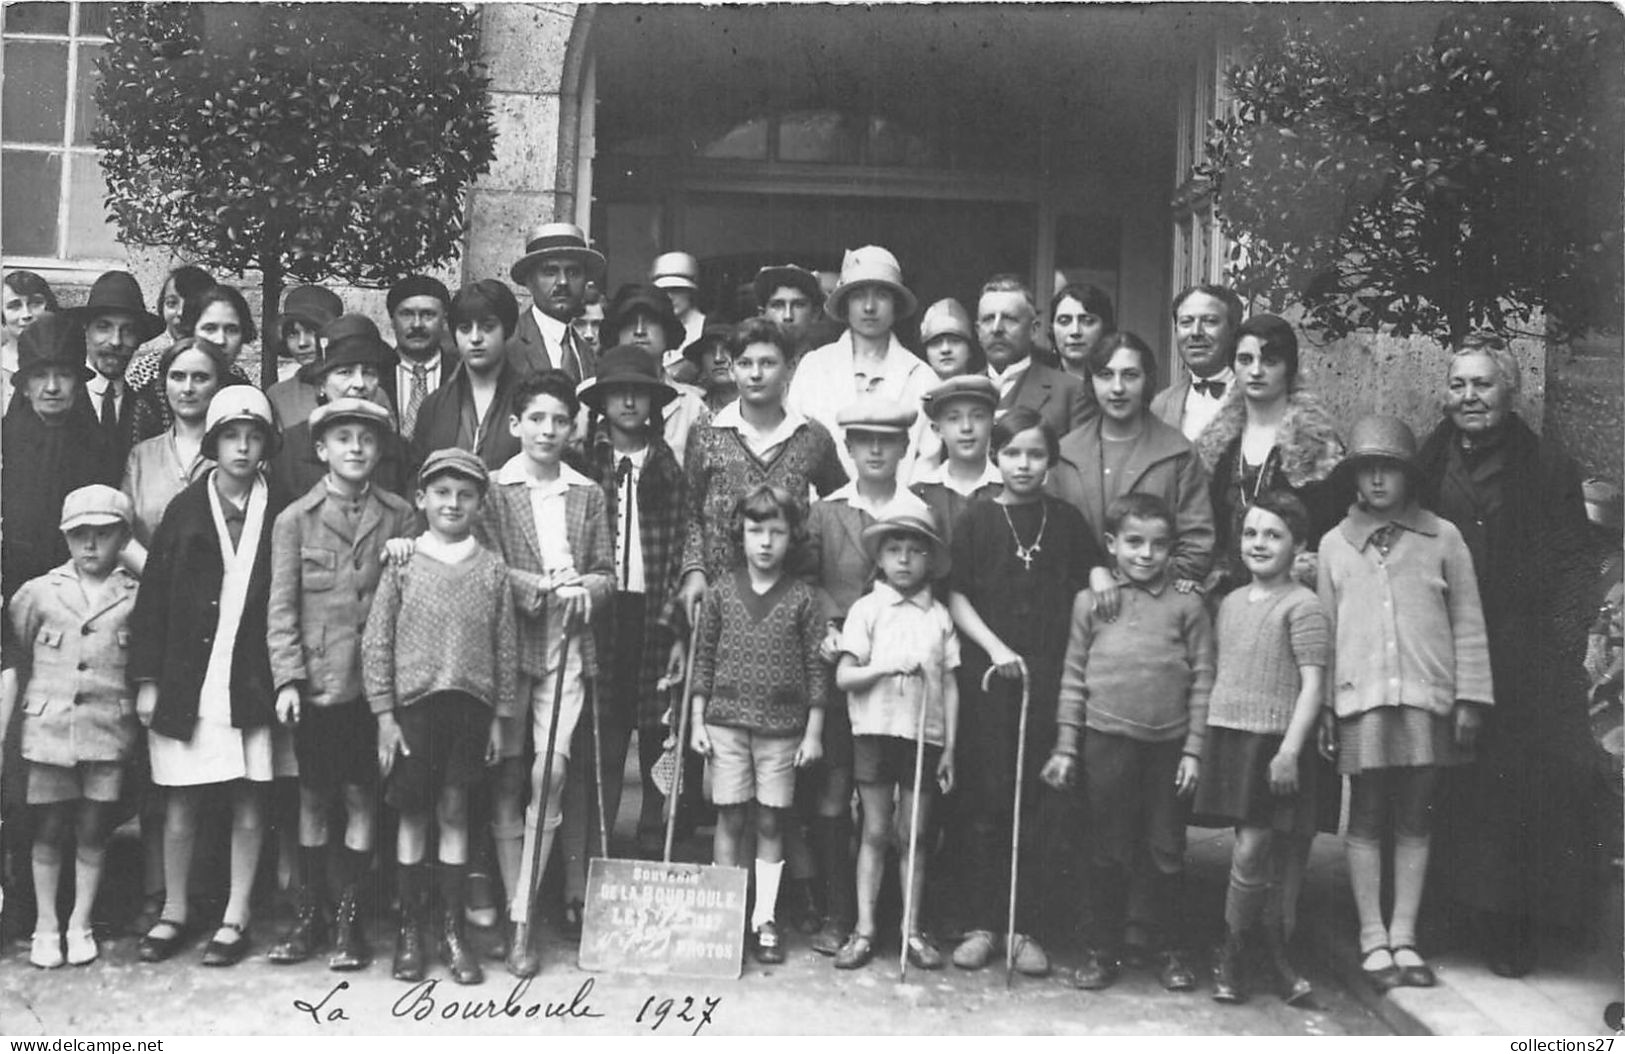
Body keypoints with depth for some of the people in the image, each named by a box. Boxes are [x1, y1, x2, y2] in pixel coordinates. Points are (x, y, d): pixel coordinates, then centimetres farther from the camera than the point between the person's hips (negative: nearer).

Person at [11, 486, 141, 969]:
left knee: (92, 829, 6)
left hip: (109, 729, 0)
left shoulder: (137, 597, 1)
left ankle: (80, 925, 18)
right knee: (49, 828, 6)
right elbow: (15, 655, 11)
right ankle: (46, 925, 17)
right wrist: (26, 700, 8)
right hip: (49, 726, 0)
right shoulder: (38, 593, 3)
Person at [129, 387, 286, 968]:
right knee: (180, 804, 6)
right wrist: (147, 680, -1)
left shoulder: (279, 513, 2)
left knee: (249, 803, 3)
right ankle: (173, 912, 21)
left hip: (253, 681, -1)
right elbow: (152, 598, 4)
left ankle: (235, 919, 14)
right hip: (187, 679, 1)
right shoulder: (185, 509, 5)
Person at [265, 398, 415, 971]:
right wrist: (287, 678, -8)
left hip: (377, 680, 0)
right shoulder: (294, 519, 3)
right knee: (314, 796, 7)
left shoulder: (399, 517, 5)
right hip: (317, 680, 0)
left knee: (361, 795, 4)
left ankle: (350, 917, 14)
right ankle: (310, 913, 19)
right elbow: (282, 607, 1)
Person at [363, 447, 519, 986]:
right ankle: (410, 930, 15)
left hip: (471, 704, 1)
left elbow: (506, 648, 7)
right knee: (413, 813, 5)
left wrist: (500, 717, 4)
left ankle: (452, 931, 12)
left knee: (454, 812, 4)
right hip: (413, 701, -1)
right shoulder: (402, 564, 1)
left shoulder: (492, 569, 5)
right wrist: (384, 715, -4)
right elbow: (377, 643, 1)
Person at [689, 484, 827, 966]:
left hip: (782, 727, -1)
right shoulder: (721, 592, 3)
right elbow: (704, 658, 6)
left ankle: (764, 919, 13)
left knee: (771, 822, 5)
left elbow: (815, 668, 1)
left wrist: (814, 731, -1)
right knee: (729, 818, 4)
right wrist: (697, 719, 2)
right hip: (727, 721, 1)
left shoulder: (803, 598, 0)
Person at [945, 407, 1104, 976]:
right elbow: (955, 595, -1)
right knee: (985, 805, 3)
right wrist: (995, 646, -11)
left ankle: (1025, 928, 12)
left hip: (1048, 677, 1)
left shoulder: (1065, 520, 6)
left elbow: (1095, 570, 18)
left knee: (1038, 806, 3)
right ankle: (982, 924, 13)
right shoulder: (976, 518, 1)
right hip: (986, 675, -1)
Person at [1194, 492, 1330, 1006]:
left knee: (1253, 852, -8)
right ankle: (1277, 955, 17)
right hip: (1227, 734, 5)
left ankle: (1229, 957, 6)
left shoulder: (1302, 607, -6)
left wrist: (1289, 750, -17)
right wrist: (1204, 739, 18)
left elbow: (1312, 684, -11)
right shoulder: (1230, 603, 14)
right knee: (1266, 855, 9)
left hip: (1276, 742, -5)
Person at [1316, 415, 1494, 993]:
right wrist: (1321, 705, 4)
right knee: (1366, 820, 3)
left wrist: (1470, 697, 1)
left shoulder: (1442, 537, 5)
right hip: (1361, 700, 0)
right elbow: (1324, 629, 10)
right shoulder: (1335, 545, 8)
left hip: (1427, 698, 0)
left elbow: (1467, 622, 6)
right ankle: (1373, 938, 11)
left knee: (1414, 820, 6)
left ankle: (1404, 937, 15)